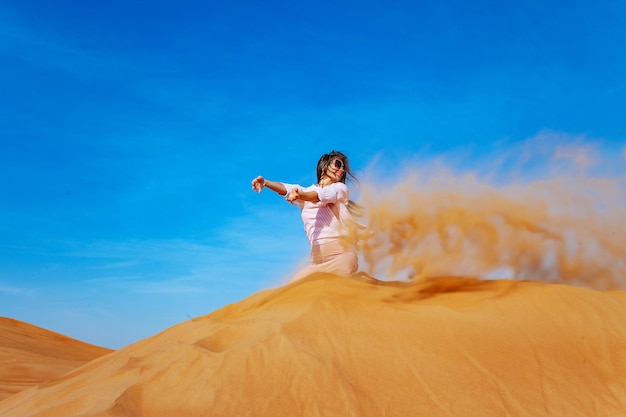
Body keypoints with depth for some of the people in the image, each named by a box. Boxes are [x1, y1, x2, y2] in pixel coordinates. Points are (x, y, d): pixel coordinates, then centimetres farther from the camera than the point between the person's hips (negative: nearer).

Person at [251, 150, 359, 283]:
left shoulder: (341, 188, 9)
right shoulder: (305, 192, 17)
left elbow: (320, 196, -13)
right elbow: (286, 189, -4)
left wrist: (298, 194, -34)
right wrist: (264, 182, -26)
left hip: (341, 254, -4)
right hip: (318, 260, 4)